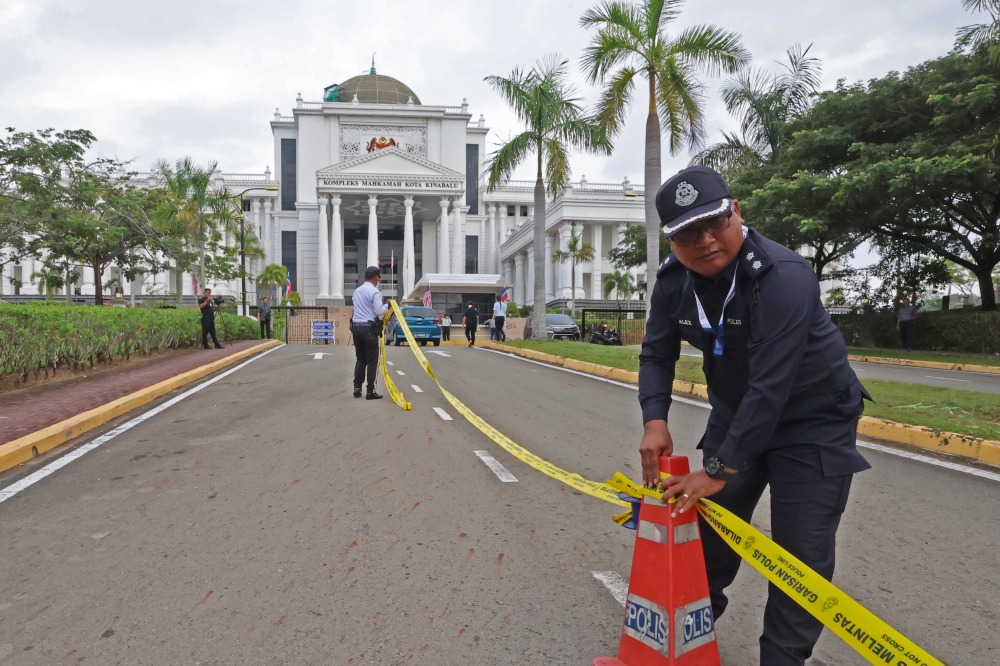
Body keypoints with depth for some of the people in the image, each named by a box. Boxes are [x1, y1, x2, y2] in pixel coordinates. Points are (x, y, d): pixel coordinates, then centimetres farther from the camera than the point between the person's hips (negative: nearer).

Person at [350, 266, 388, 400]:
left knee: (360, 359, 14)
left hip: (356, 327, 7)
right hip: (369, 329, -7)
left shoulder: (357, 291, 15)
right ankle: (370, 391, -2)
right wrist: (387, 305, 3)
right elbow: (379, 311, -15)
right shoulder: (375, 292, -10)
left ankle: (357, 388, 12)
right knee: (372, 361, -2)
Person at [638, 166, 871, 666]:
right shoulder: (673, 280, -10)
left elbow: (771, 386, -34)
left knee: (801, 556, -4)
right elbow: (657, 354, -4)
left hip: (812, 422, -6)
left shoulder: (783, 278, -31)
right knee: (707, 521, 15)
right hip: (735, 413, 6)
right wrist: (655, 419, -22)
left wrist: (720, 469, -31)